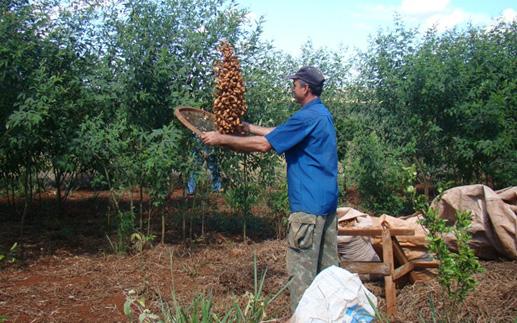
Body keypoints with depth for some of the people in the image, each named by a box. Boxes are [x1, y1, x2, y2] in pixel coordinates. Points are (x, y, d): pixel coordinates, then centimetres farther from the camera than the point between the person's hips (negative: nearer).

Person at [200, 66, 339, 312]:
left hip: (309, 203, -10)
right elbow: (280, 133, 22)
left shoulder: (307, 117, -18)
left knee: (302, 269, -4)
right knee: (328, 265, 15)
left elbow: (264, 144, -20)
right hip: (327, 200, 10)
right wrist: (249, 127, 26)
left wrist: (222, 139, -13)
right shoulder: (322, 114, 14)